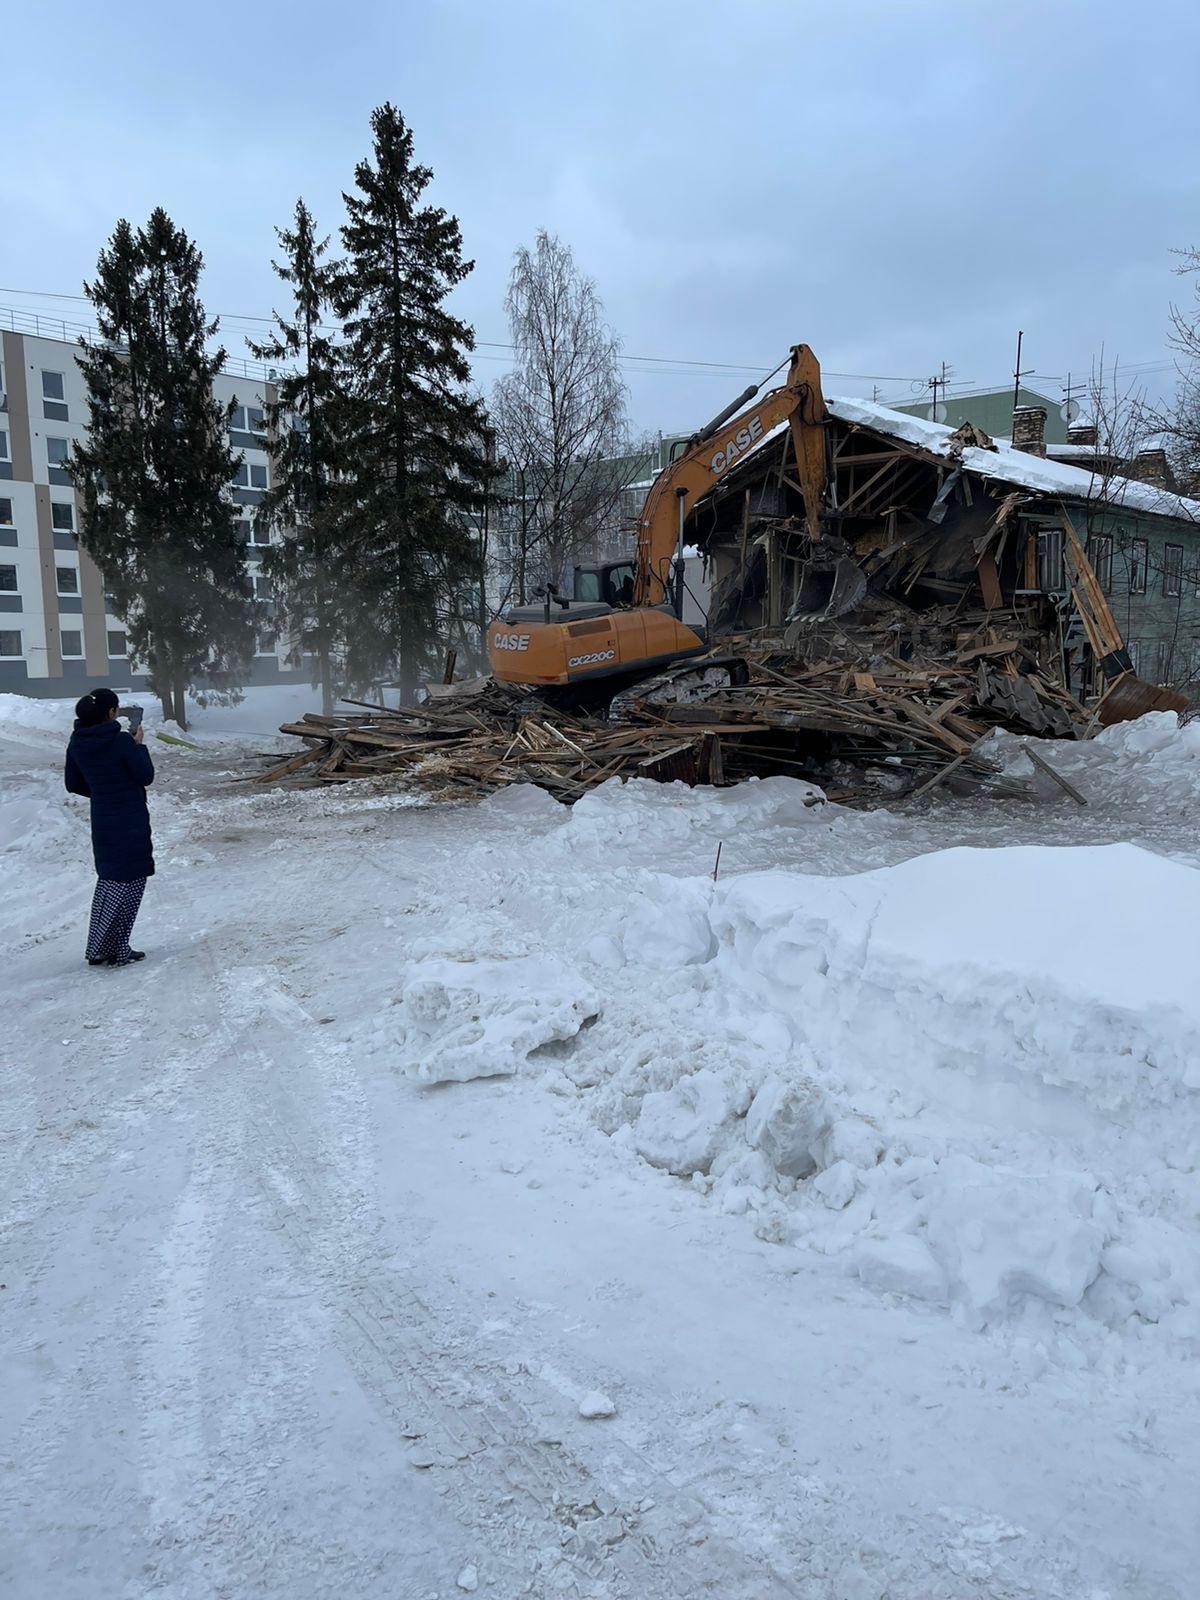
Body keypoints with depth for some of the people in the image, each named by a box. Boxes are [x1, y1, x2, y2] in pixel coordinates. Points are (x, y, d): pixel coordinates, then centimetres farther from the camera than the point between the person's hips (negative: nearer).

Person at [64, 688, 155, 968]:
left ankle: (102, 947, 22)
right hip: (130, 822, -7)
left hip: (102, 821, 7)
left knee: (109, 881, 18)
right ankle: (108, 951, 3)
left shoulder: (77, 743, 2)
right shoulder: (122, 742, -18)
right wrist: (139, 745, -1)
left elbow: (73, 783, 10)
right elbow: (146, 776, -12)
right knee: (128, 882, 2)